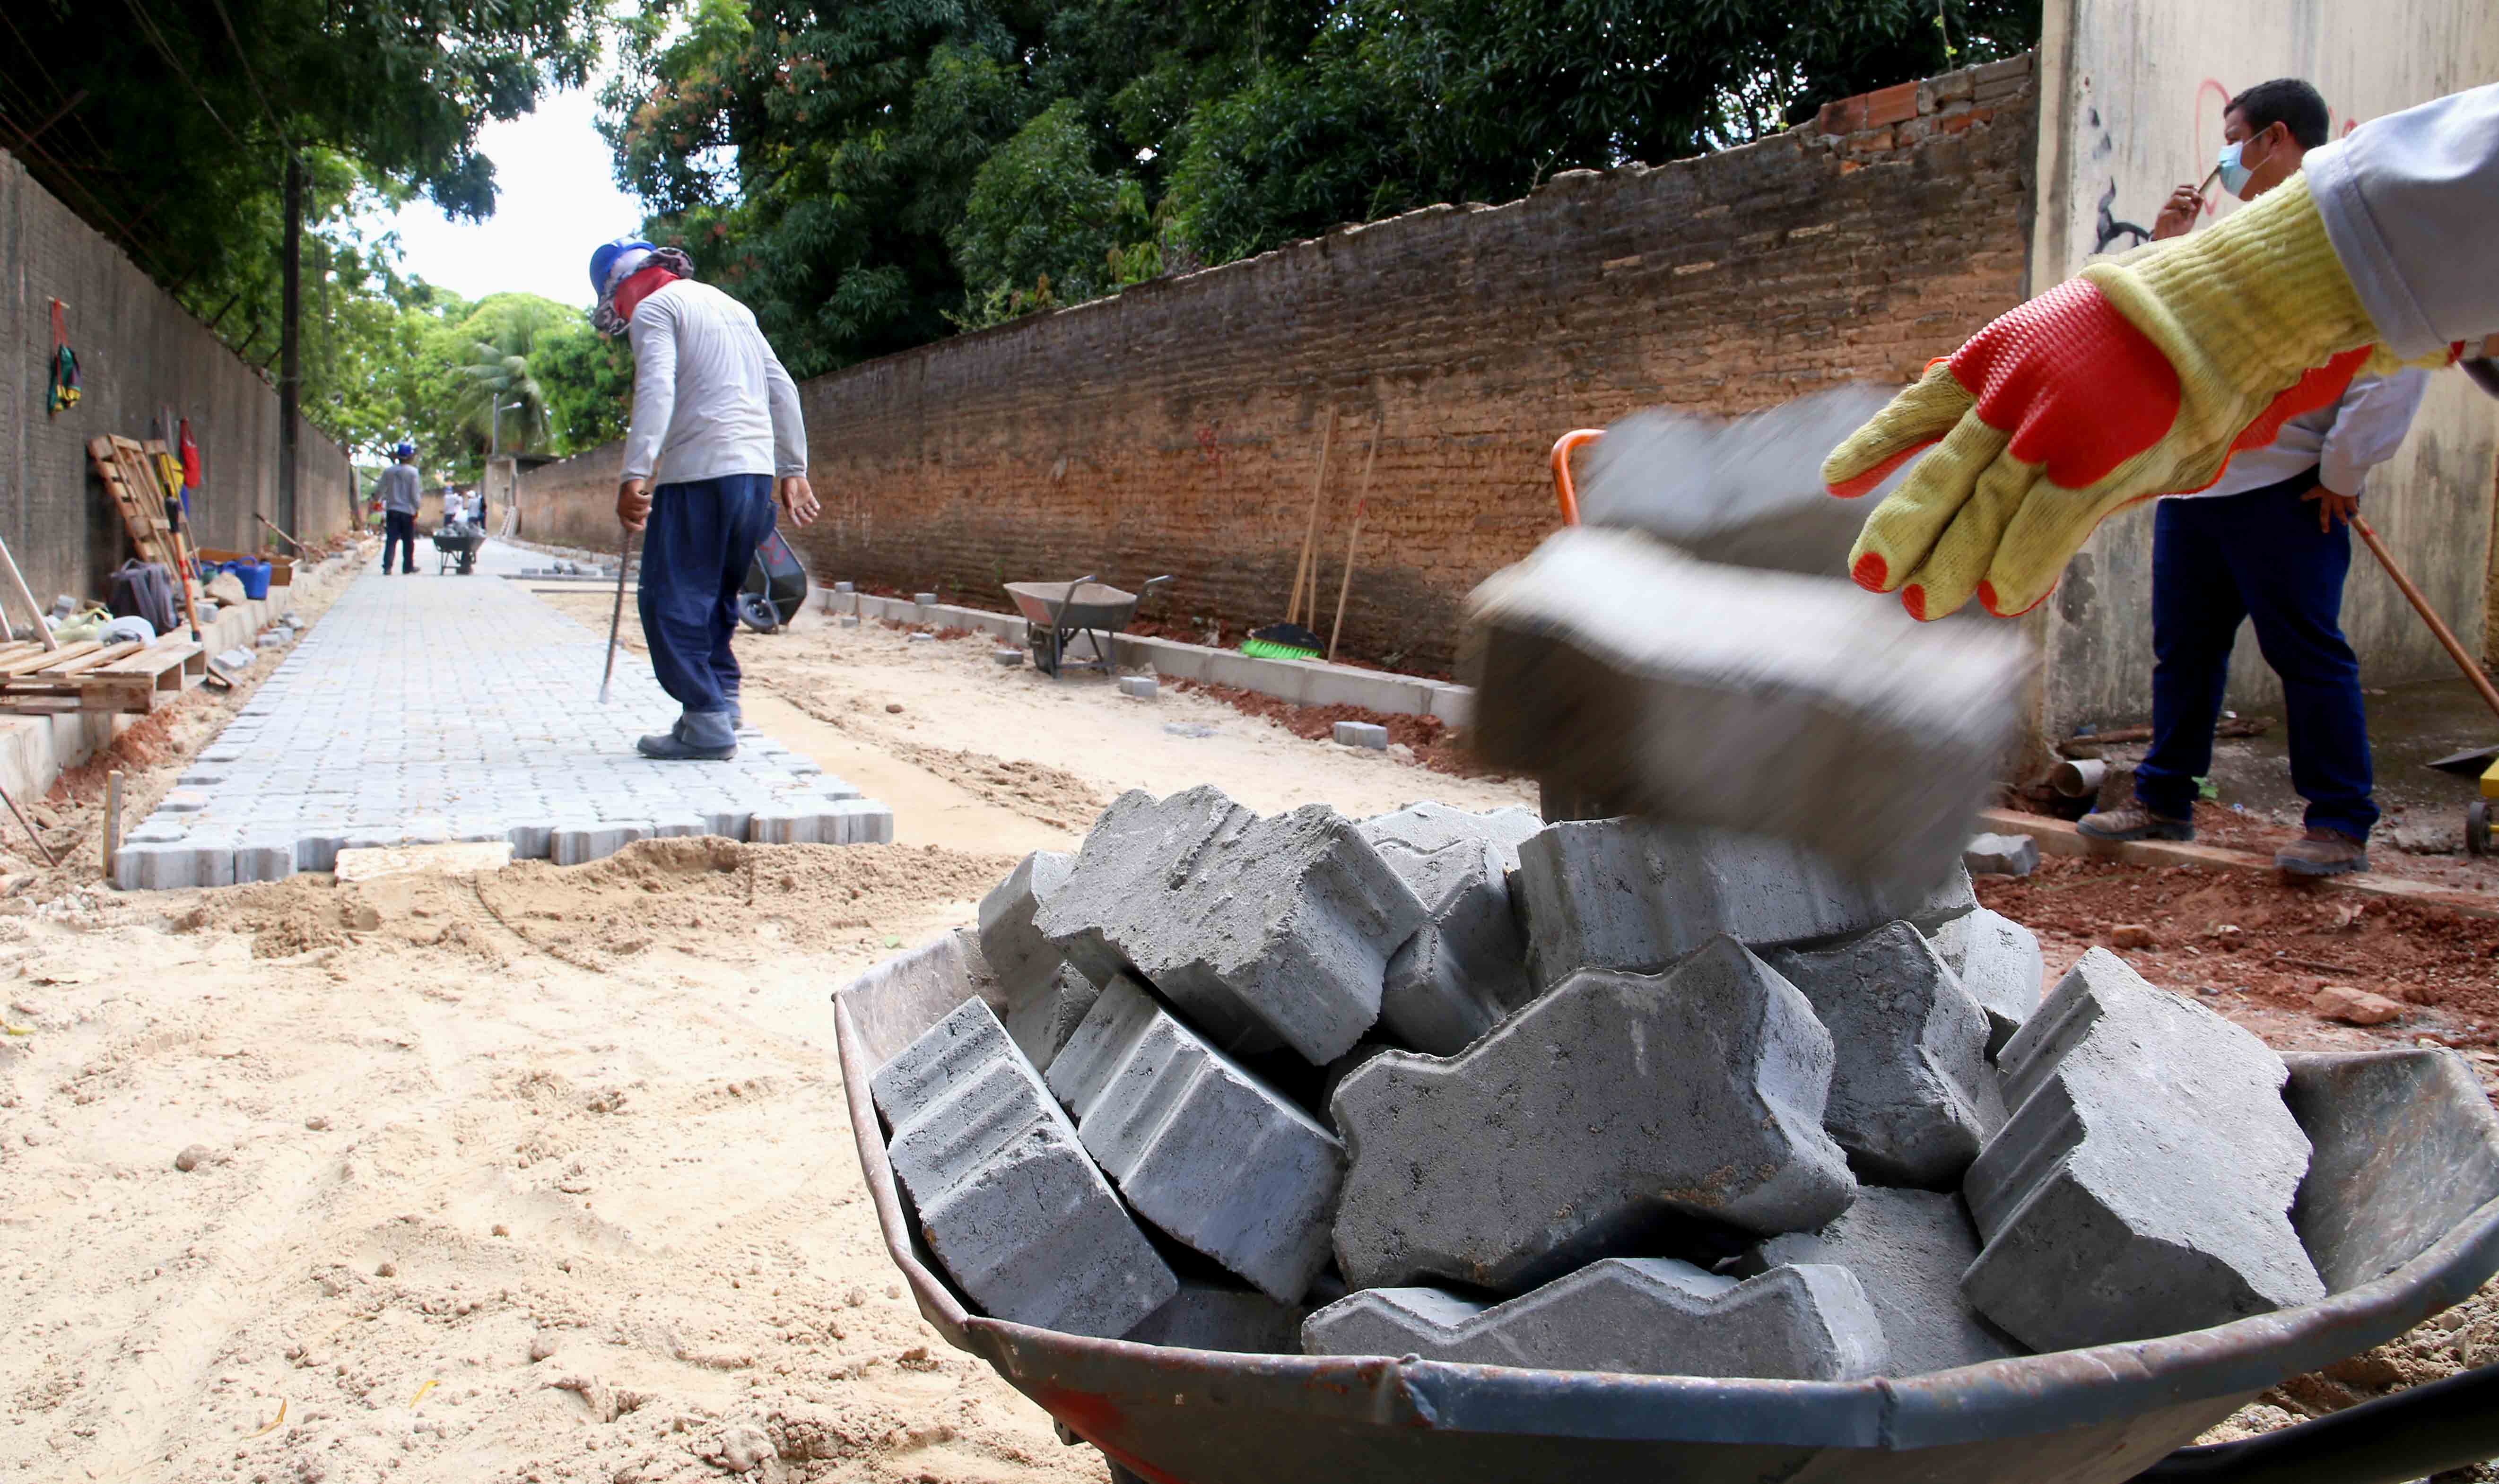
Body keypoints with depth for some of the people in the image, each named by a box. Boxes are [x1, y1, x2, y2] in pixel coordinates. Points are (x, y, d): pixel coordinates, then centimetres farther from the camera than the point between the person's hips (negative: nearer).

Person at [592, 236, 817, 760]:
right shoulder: (731, 306, 24)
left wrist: (635, 475, -23)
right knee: (716, 597, 19)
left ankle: (707, 723, -6)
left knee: (673, 602, -3)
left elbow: (656, 391, -16)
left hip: (698, 474, -8)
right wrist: (793, 471, 22)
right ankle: (722, 697, 17)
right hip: (757, 472, 8)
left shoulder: (653, 310, 1)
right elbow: (783, 390, 22)